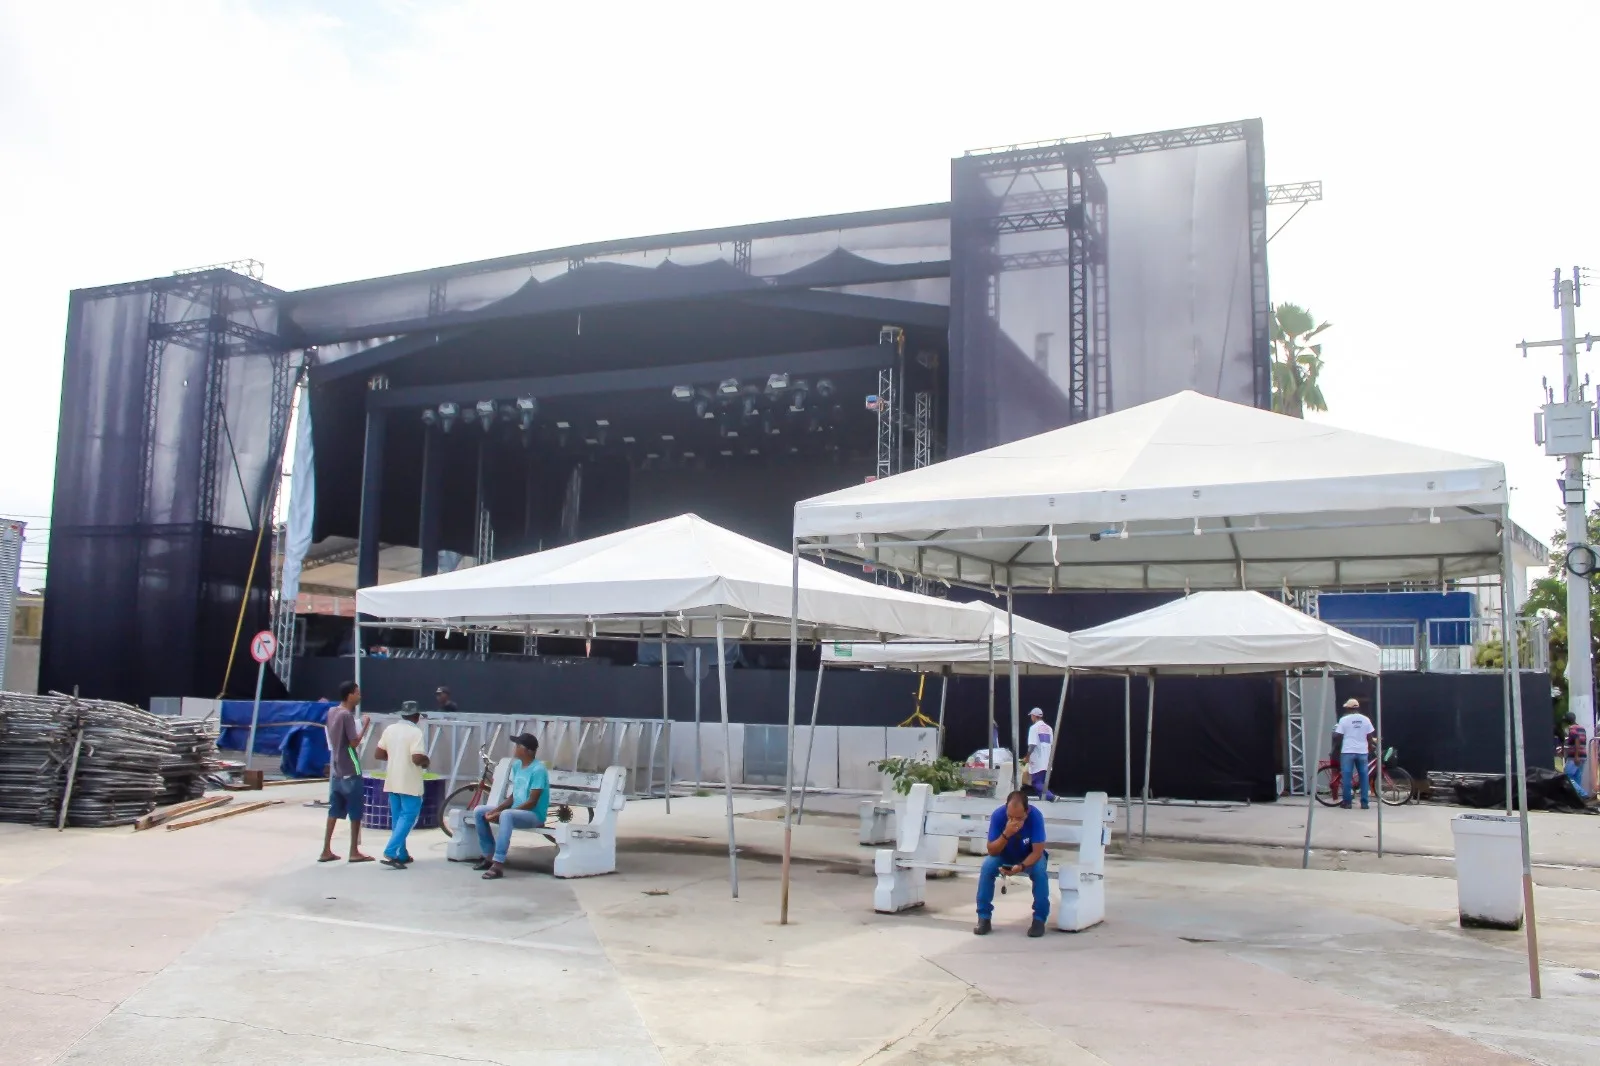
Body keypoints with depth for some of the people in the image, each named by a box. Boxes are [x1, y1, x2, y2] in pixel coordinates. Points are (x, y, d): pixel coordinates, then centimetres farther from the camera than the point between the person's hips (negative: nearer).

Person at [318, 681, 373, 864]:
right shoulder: (347, 715, -17)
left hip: (336, 769, 8)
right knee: (356, 812, 1)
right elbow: (354, 742, -18)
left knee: (334, 810, 10)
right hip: (350, 770, -8)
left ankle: (326, 851, 10)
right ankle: (354, 852, 5)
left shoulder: (332, 711, 9)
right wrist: (365, 726, -7)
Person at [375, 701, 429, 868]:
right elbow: (417, 758, -23)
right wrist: (426, 761, -2)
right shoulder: (415, 732, -15)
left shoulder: (390, 729, 6)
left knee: (398, 818, 14)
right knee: (408, 818, -2)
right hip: (409, 783, -7)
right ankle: (390, 853, -12)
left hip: (392, 782, 7)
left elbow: (379, 754, 10)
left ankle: (402, 855, 19)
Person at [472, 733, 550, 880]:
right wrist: (495, 810, -6)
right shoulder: (516, 765, 9)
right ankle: (489, 856, 2)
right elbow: (512, 797, 12)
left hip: (534, 815, -9)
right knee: (479, 812, 0)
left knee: (506, 815, -38)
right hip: (515, 811, 9)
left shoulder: (538, 770, -18)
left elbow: (531, 803, -22)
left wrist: (500, 813, -22)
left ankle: (498, 865, -38)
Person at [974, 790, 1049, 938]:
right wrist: (1006, 834, -43)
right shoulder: (998, 815, -28)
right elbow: (992, 851, -25)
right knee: (987, 867, -28)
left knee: (1040, 871, -32)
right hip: (1005, 855, 1)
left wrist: (1021, 866, -47)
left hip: (1030, 856, -1)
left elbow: (1037, 851, -28)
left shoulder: (1035, 816, -31)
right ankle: (984, 917, -16)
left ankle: (1039, 918, -16)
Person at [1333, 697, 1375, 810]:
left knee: (1347, 777, 2)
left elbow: (1338, 736, -3)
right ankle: (1364, 803, 7)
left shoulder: (1344, 720, -4)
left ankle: (1346, 802, 4)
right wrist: (1370, 749, 18)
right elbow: (1369, 737, 6)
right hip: (1362, 752, 3)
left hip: (1348, 751, -3)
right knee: (1363, 776, 8)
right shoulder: (1365, 719, 4)